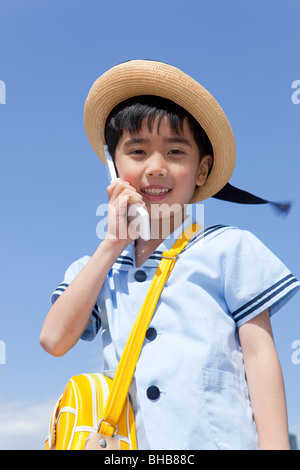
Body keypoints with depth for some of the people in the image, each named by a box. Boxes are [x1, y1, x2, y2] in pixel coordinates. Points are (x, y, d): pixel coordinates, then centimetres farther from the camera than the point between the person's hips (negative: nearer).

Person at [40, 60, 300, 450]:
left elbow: (260, 355, 2)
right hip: (126, 444, 4)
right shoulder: (97, 270, 15)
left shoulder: (229, 249, 5)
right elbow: (55, 340, -1)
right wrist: (113, 244, 0)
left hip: (218, 439, -3)